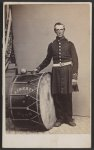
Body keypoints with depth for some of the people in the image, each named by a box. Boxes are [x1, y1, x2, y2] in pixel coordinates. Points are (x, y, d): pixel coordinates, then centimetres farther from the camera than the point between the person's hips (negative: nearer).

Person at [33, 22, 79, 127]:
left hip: (67, 71, -2)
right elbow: (47, 60, 20)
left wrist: (74, 76, -9)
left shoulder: (69, 44, 2)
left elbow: (75, 60, -1)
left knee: (67, 96, 2)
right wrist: (38, 69, 14)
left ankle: (69, 118, 17)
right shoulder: (51, 45, 9)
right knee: (57, 96, 2)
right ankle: (59, 118, 16)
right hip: (56, 72, 2)